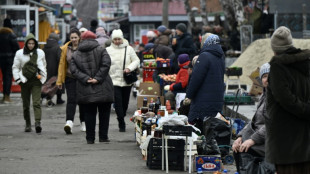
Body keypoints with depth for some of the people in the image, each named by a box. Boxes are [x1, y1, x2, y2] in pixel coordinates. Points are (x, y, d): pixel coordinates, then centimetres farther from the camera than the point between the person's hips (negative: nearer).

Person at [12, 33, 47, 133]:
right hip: (24, 81, 1)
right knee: (26, 105, 8)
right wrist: (18, 79, -1)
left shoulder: (40, 53, 5)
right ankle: (28, 124, 20)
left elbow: (43, 66, 18)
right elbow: (15, 67, 9)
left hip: (36, 81, -1)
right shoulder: (20, 53, 2)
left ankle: (38, 123, -27)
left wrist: (42, 77, 11)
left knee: (36, 103, -15)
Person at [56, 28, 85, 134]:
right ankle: (69, 122, -23)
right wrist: (59, 81, 6)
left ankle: (83, 123, 24)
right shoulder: (65, 49, 4)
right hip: (70, 78, 1)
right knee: (71, 99, -11)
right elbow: (62, 64, 7)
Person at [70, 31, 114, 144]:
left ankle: (90, 138, 7)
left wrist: (86, 79, -9)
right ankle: (103, 137, 9)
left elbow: (74, 70, -3)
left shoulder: (76, 54, 8)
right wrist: (98, 78, -12)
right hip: (102, 90, -2)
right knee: (104, 113, 9)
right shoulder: (101, 50, 1)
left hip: (85, 91, 2)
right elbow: (106, 64, -12)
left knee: (89, 114, 7)